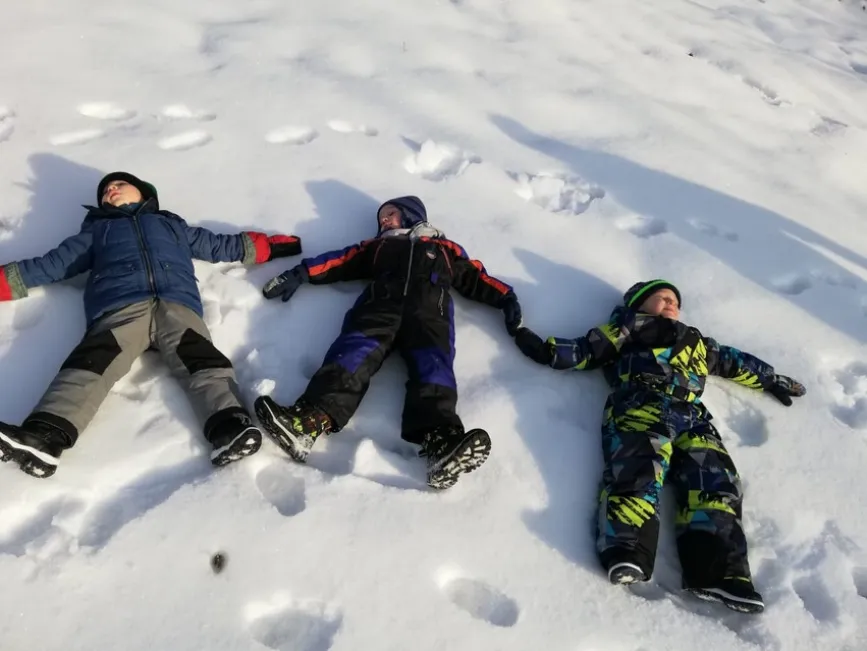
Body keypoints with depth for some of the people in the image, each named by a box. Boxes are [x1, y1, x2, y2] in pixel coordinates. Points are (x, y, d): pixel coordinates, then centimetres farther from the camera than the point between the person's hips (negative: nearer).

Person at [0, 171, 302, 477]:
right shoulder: (96, 231, 40)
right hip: (120, 308, 0)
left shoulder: (172, 225, 41)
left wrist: (271, 245, 36)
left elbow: (222, 246, 42)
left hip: (177, 305, 1)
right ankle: (42, 438, -50)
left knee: (202, 359, -29)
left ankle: (230, 429, -51)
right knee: (92, 361, -30)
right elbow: (50, 264, 35)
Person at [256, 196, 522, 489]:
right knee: (357, 349, -30)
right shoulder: (377, 246, 38)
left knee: (432, 363, -32)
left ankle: (441, 442, -58)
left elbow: (474, 278, 27)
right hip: (381, 302, 1)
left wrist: (506, 299, 10)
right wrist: (301, 274, 11)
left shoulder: (445, 248, 38)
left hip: (428, 308, -1)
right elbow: (340, 262, 26)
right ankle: (309, 421, -54)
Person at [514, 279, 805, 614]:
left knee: (715, 482, -17)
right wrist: (546, 350, 5)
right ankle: (627, 552, -51)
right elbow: (588, 349, 17)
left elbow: (735, 362, 51)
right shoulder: (628, 329, 27)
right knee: (639, 471, -31)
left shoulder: (697, 342, 43)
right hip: (640, 407, -5)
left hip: (692, 416, 5)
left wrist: (771, 379, 49)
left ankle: (720, 572, -30)